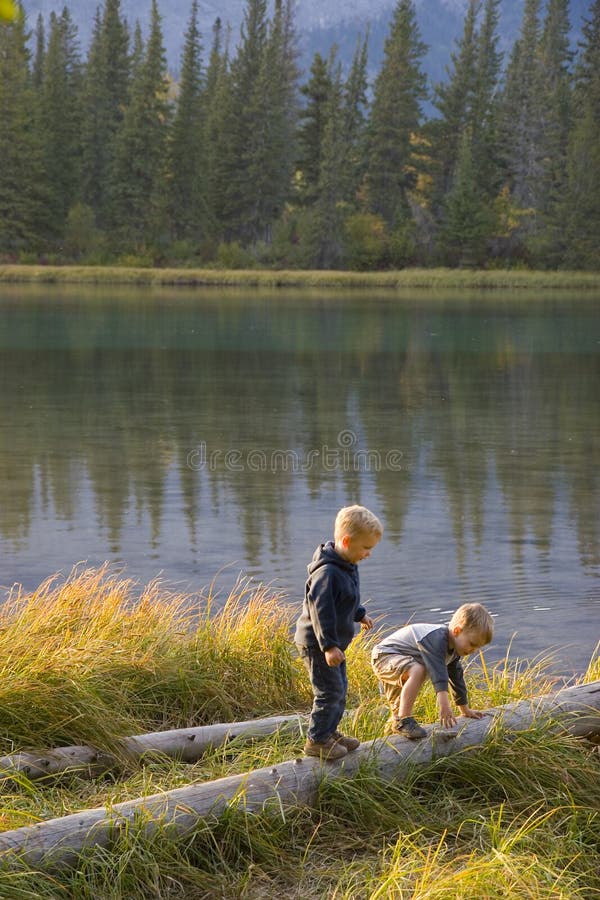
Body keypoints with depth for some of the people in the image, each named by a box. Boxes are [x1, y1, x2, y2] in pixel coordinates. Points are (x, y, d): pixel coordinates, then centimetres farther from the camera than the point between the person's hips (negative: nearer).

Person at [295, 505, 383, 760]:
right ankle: (316, 741, 8)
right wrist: (328, 645, -30)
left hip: (333, 642, 10)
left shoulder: (347, 566, 5)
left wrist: (359, 614, 34)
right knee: (330, 691, -4)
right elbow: (320, 610, -29)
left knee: (340, 688, 19)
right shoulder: (328, 573, -27)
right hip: (317, 643, -10)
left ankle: (330, 732, 33)